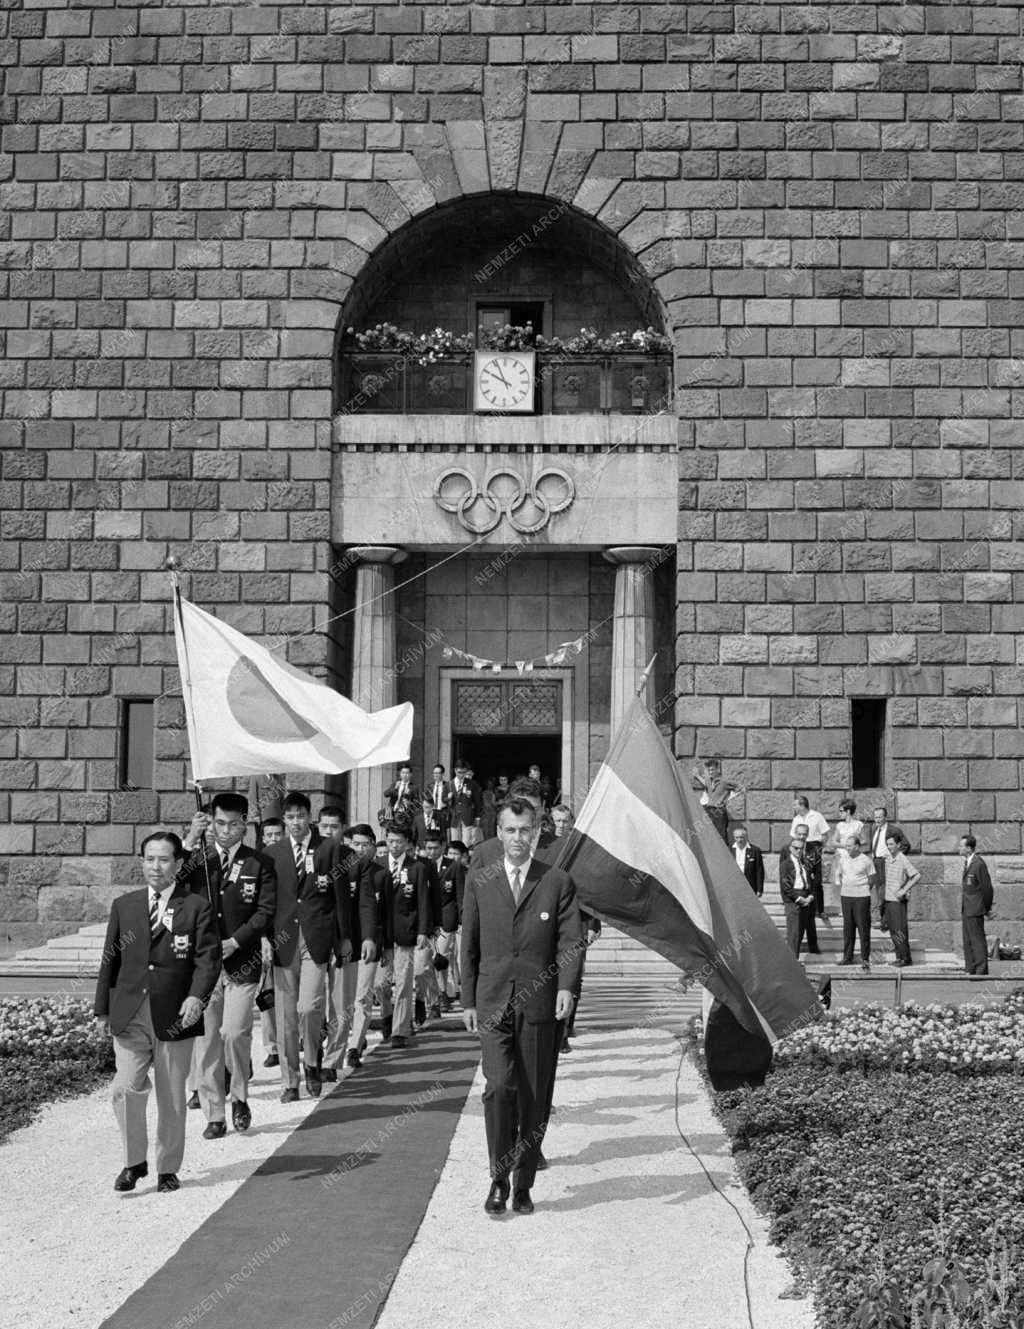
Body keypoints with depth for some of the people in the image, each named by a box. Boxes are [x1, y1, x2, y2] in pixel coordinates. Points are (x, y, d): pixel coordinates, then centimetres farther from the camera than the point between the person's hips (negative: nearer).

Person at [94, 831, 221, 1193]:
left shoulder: (197, 908, 1)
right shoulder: (124, 906, 11)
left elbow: (208, 958, -5)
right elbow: (110, 959, 13)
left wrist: (197, 996, -21)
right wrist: (103, 1008, 8)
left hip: (175, 1016, -2)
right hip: (129, 1015, 2)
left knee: (172, 1098, 6)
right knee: (126, 1089, -10)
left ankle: (168, 1168, 22)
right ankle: (134, 1162, 10)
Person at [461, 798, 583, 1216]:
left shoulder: (558, 882, 4)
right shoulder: (479, 880, 8)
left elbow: (569, 940, 0)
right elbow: (469, 944, 11)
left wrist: (565, 986, -16)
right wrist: (468, 1000, 7)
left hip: (539, 1003, 0)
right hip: (493, 1003, 0)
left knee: (533, 1097, 4)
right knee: (499, 1086, -14)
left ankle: (523, 1185, 17)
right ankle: (499, 1178, 0)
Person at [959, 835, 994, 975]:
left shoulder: (979, 864, -17)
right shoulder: (967, 862, 12)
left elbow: (987, 887, -14)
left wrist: (987, 909, -4)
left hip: (975, 910, -9)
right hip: (966, 909, 9)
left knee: (978, 940, -6)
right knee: (968, 942, 13)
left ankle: (981, 972, -2)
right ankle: (971, 970, 19)